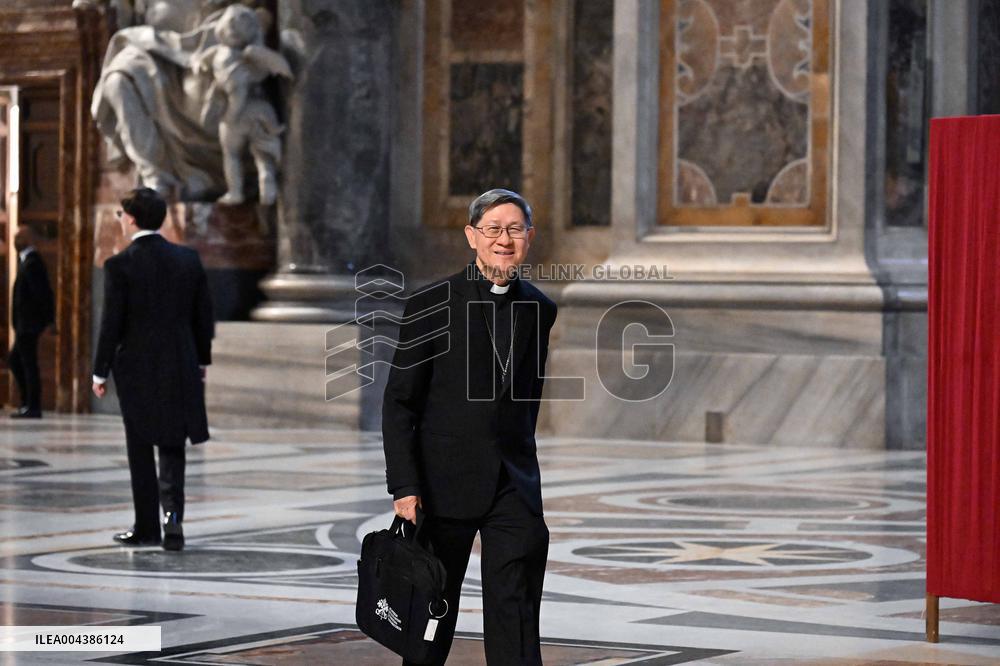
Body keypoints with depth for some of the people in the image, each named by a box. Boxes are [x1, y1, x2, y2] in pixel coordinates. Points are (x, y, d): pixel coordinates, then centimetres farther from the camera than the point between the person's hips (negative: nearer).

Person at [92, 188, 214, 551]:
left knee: (141, 450, 7)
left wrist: (100, 372, -2)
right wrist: (202, 360, 18)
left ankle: (147, 527, 12)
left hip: (136, 368, -3)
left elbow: (111, 323, -11)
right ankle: (173, 511, -8)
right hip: (180, 365, 3)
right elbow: (203, 315, 6)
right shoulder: (189, 258, 1)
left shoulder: (119, 265, -12)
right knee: (172, 446, 11)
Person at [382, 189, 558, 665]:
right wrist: (405, 488, -13)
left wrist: (522, 469, 14)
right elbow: (399, 403, -6)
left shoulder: (540, 309, 7)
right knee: (433, 619, 8)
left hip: (514, 485, 3)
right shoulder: (431, 305, -5)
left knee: (516, 619, -5)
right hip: (445, 483, -2)